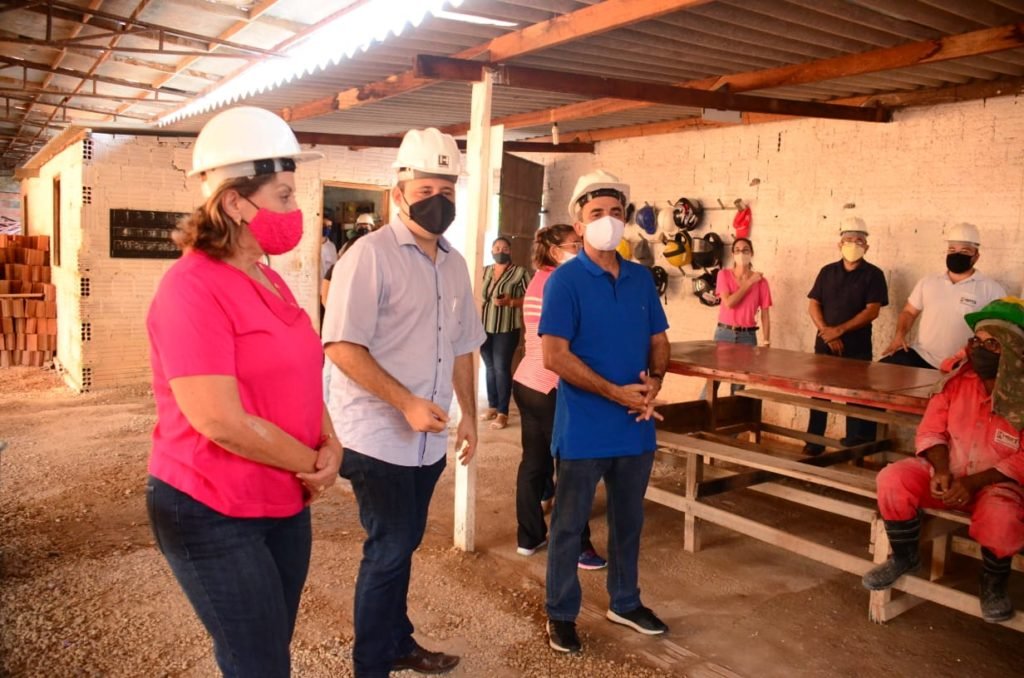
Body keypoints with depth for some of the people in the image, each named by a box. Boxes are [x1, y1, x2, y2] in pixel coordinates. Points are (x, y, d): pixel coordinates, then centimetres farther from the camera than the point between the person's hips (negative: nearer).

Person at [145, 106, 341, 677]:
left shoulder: (271, 282, 8)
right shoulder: (192, 289, -20)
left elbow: (302, 378, 13)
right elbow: (221, 421, -26)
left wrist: (331, 446, -5)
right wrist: (312, 463, -14)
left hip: (286, 507, 8)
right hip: (213, 516, -8)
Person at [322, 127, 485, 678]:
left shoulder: (454, 264, 10)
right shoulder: (370, 254, -14)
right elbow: (342, 347, -20)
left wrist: (468, 415, 14)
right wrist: (407, 403, -24)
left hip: (428, 439, 7)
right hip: (379, 437, -7)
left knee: (401, 547, 20)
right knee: (388, 552, 3)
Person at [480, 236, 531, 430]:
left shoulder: (520, 272, -5)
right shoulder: (486, 271, 11)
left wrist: (510, 301, -21)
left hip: (506, 328, -5)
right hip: (485, 327, 5)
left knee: (502, 368, -5)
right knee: (489, 367, 11)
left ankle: (503, 412, 3)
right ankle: (492, 406, 23)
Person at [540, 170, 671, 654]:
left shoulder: (641, 278, 7)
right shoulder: (565, 280, -10)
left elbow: (659, 341, 12)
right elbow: (555, 356, -17)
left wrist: (654, 383, -8)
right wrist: (615, 393, -20)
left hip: (636, 427, 6)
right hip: (584, 428, -5)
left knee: (629, 520, 20)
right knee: (569, 524, 9)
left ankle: (625, 602, 39)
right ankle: (561, 614, 25)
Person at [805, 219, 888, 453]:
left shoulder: (873, 274, -1)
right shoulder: (827, 272, 8)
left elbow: (872, 311, -10)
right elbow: (813, 305, 4)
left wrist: (839, 330, -16)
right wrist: (827, 333, -10)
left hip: (857, 348, -3)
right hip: (824, 345, 3)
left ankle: (853, 446, 11)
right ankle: (814, 441, 19)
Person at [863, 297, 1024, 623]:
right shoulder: (958, 374, -4)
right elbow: (932, 428, 0)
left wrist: (974, 482, -24)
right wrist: (941, 471, -17)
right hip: (948, 472, 4)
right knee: (893, 480, -22)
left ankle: (993, 582, -1)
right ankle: (904, 557, 3)